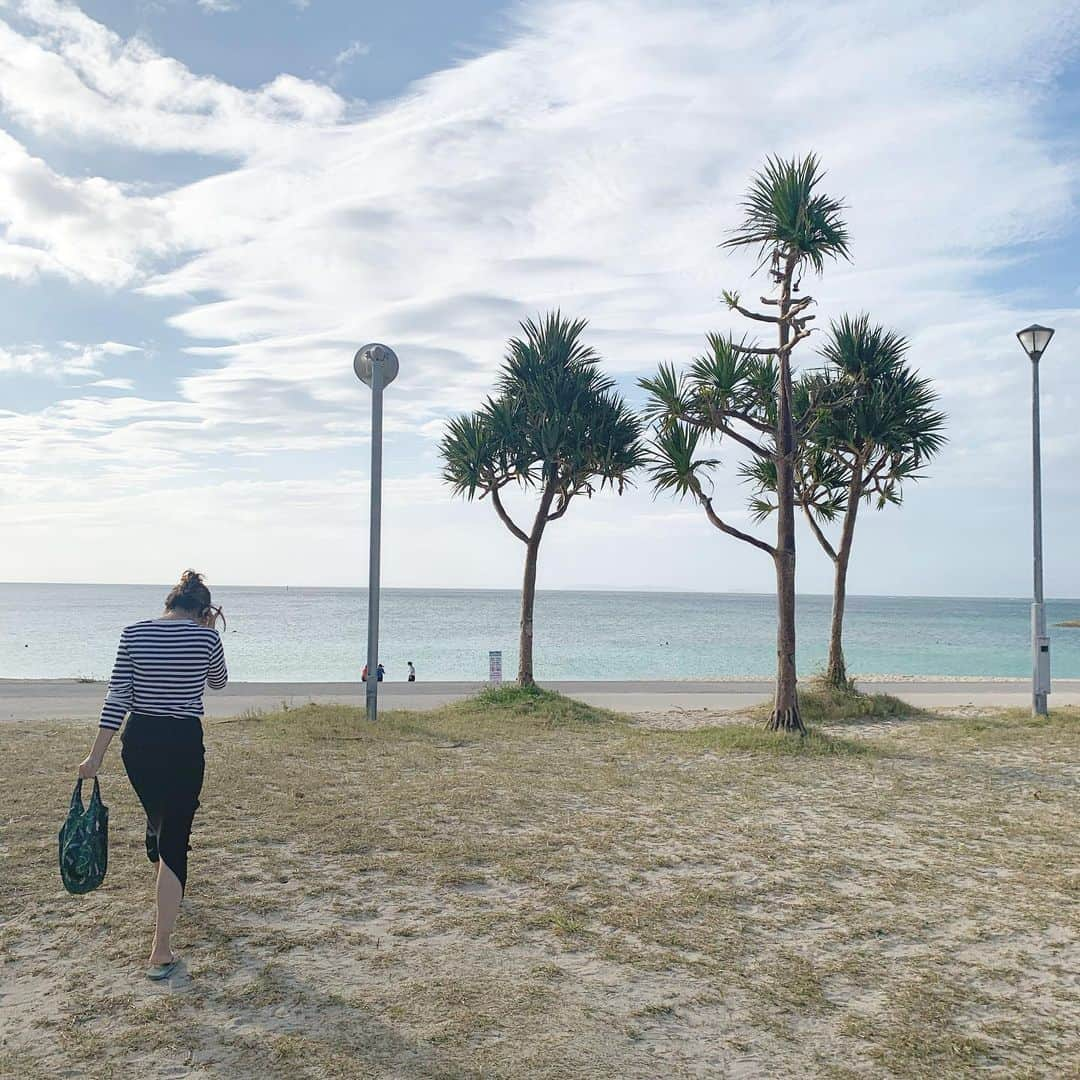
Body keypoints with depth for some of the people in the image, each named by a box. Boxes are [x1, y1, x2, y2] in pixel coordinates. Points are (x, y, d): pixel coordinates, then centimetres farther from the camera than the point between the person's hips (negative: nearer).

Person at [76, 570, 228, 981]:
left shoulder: (133, 633, -1)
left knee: (156, 815, 29)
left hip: (138, 742, 4)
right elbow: (218, 682, 12)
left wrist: (96, 754, 0)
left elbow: (117, 696, -4)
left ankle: (167, 885, 57)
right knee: (174, 841, 0)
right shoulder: (205, 637, -7)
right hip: (183, 744, -3)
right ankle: (161, 951, -4)